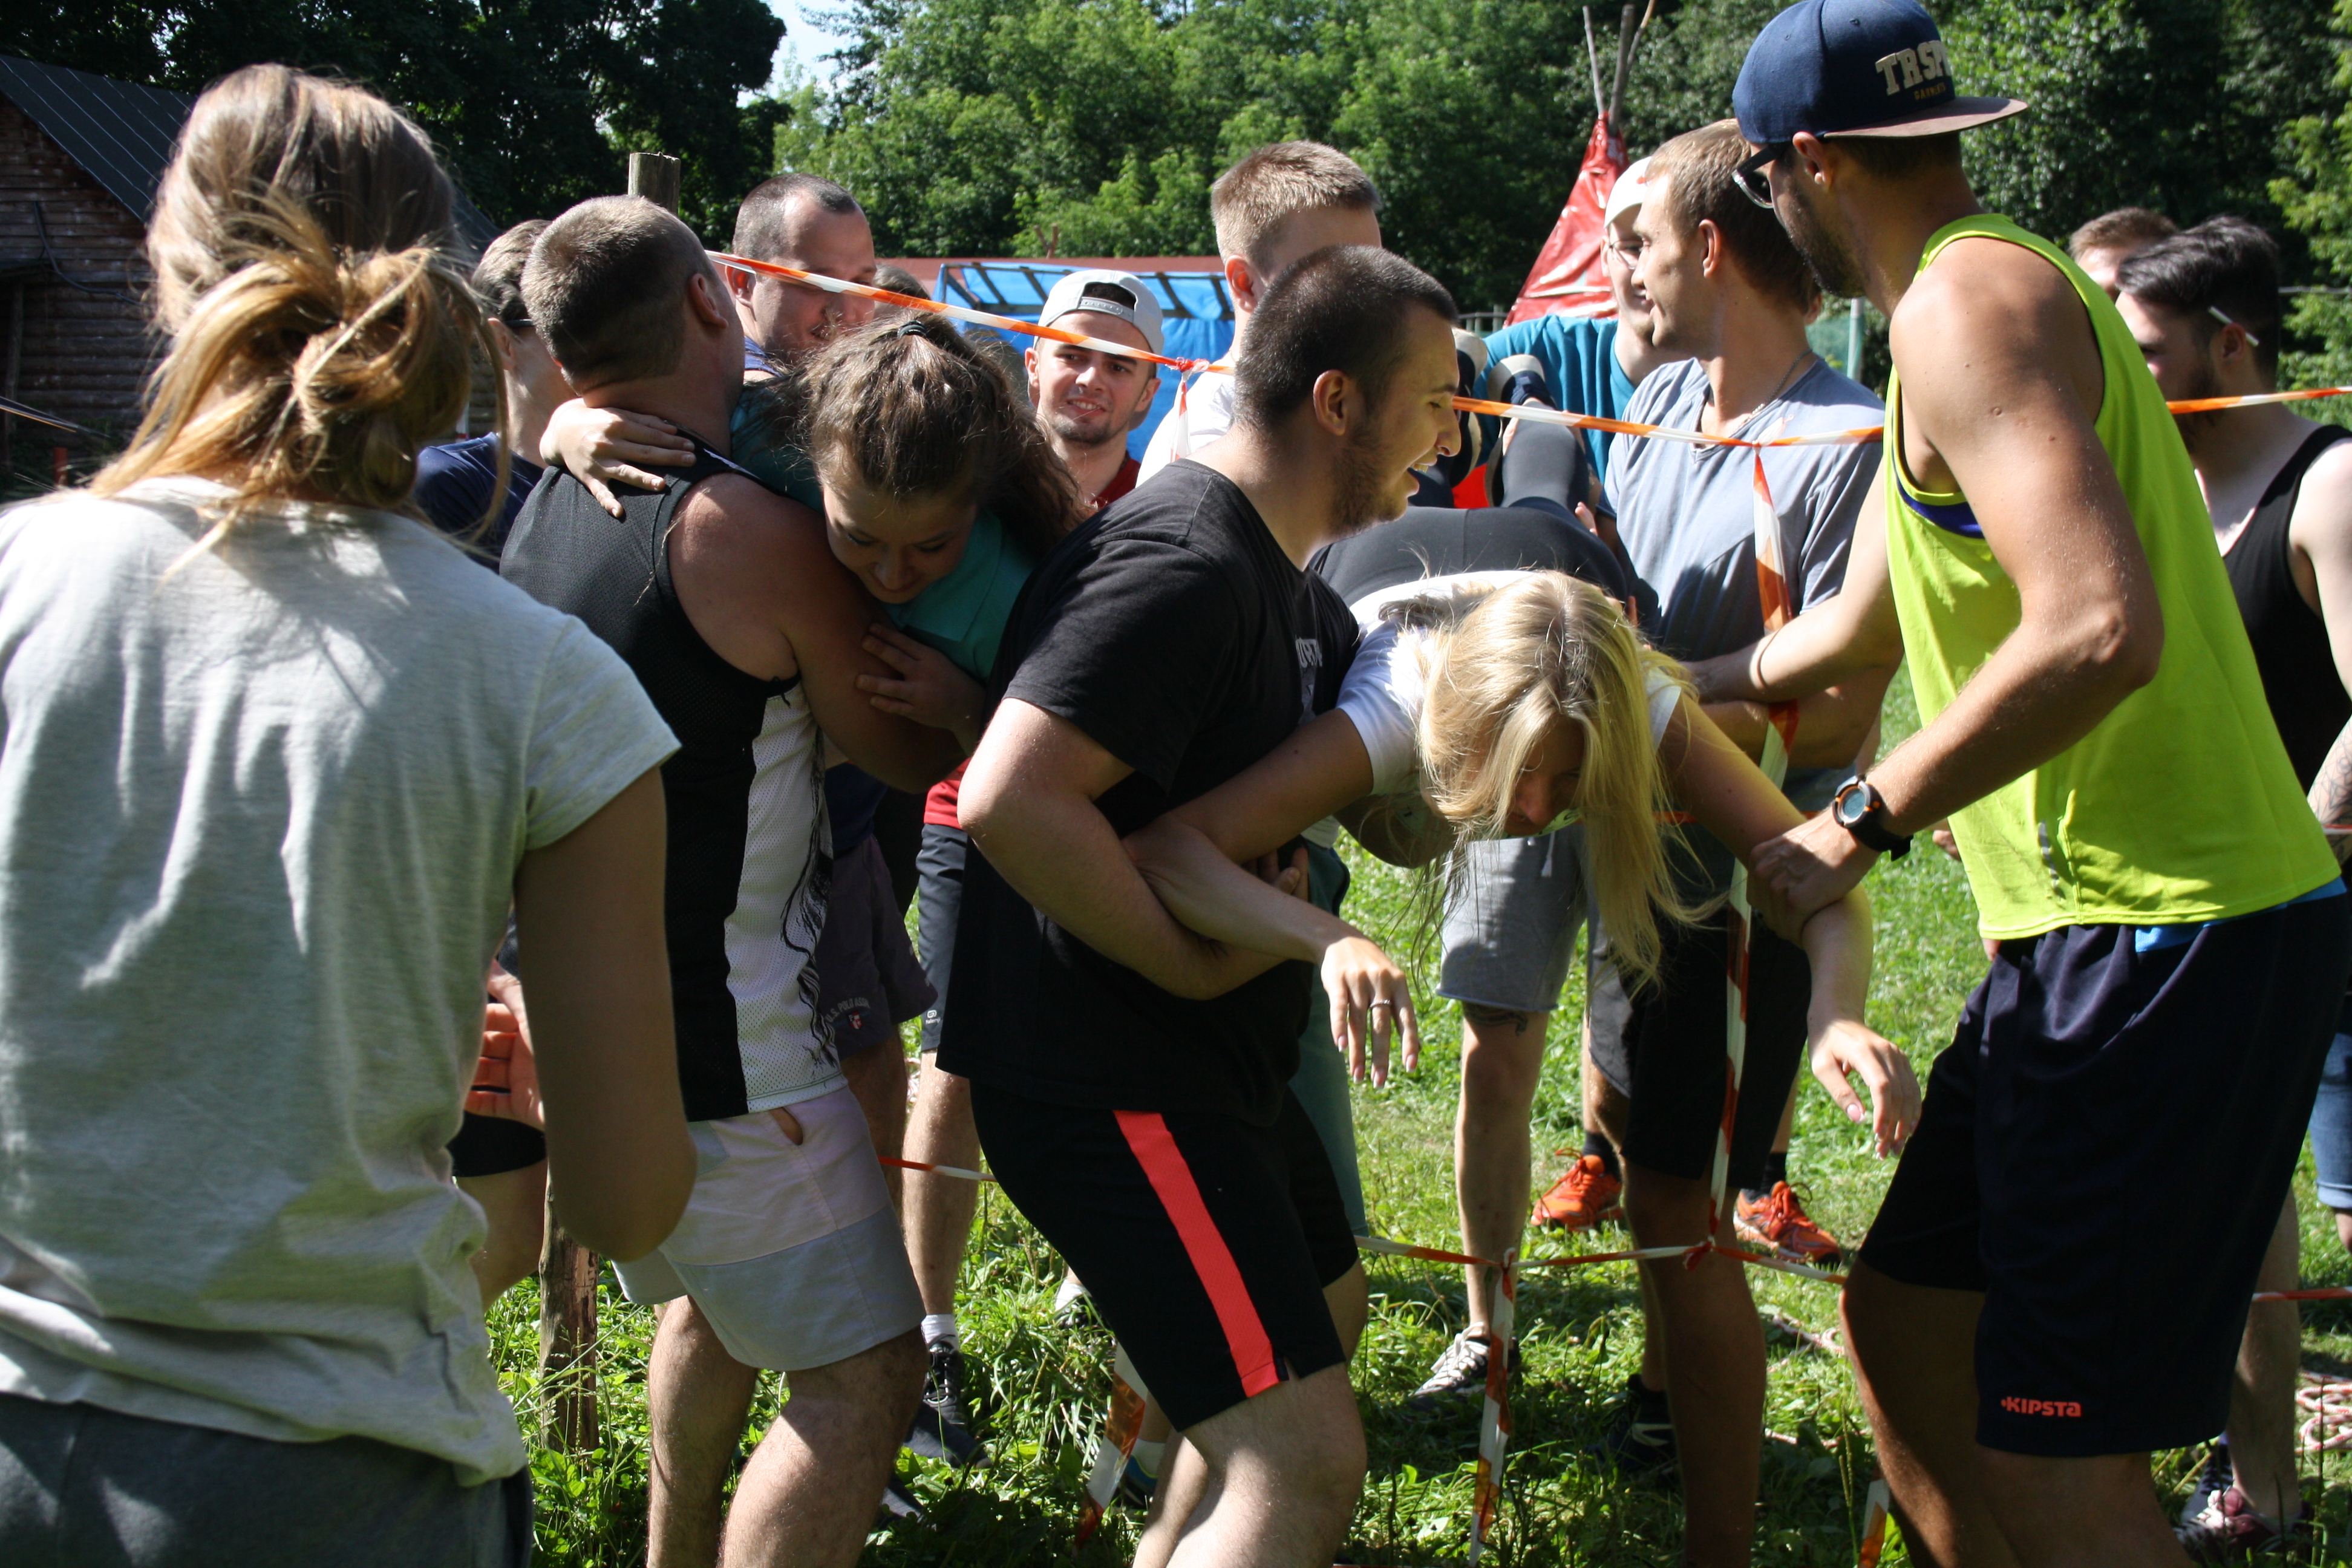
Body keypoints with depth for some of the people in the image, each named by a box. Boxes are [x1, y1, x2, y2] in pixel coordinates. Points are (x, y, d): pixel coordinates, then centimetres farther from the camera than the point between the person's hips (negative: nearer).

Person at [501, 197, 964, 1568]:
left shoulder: (541, 513, 4)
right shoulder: (752, 531, -19)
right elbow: (917, 750, -8)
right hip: (717, 1043, -9)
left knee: (713, 1296, 30)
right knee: (863, 1376, -5)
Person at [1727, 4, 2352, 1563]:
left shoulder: (1970, 297, -14)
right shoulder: (2012, 284, 19)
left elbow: (2099, 627, -29)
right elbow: (1860, 625, 32)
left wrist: (1863, 822, -18)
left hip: (2166, 938, -10)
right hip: (2089, 927, 10)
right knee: (1907, 1319, 19)